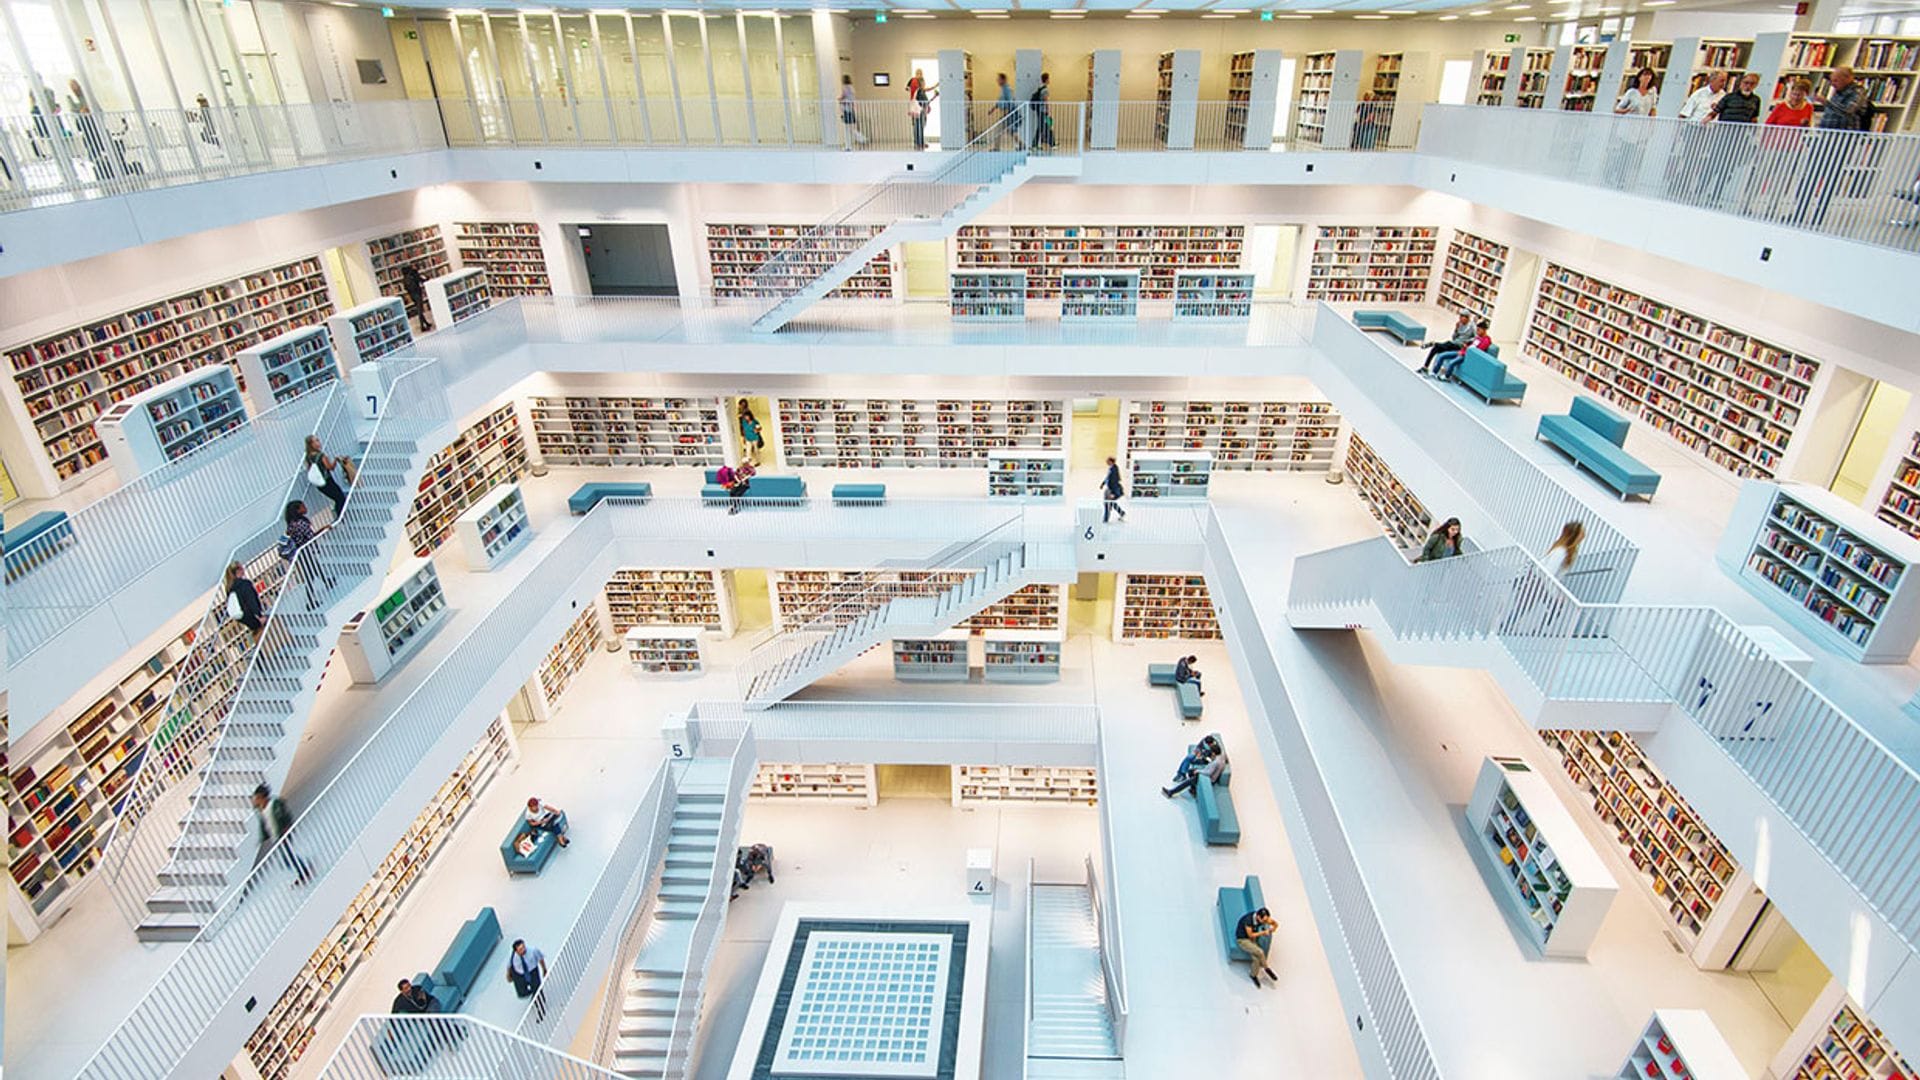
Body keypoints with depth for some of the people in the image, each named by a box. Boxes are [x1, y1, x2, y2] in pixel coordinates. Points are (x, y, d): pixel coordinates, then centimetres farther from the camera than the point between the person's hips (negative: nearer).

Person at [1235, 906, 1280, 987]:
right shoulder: (1248, 920, -32)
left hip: (1253, 939, 6)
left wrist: (1270, 931, -16)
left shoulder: (1264, 918, -14)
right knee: (1260, 952, -26)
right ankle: (1267, 969, -1)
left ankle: (1254, 975, 5)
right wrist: (1263, 932, -20)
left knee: (1257, 959, -19)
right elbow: (1250, 935, -21)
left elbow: (1276, 924, 2)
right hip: (1242, 940, -5)